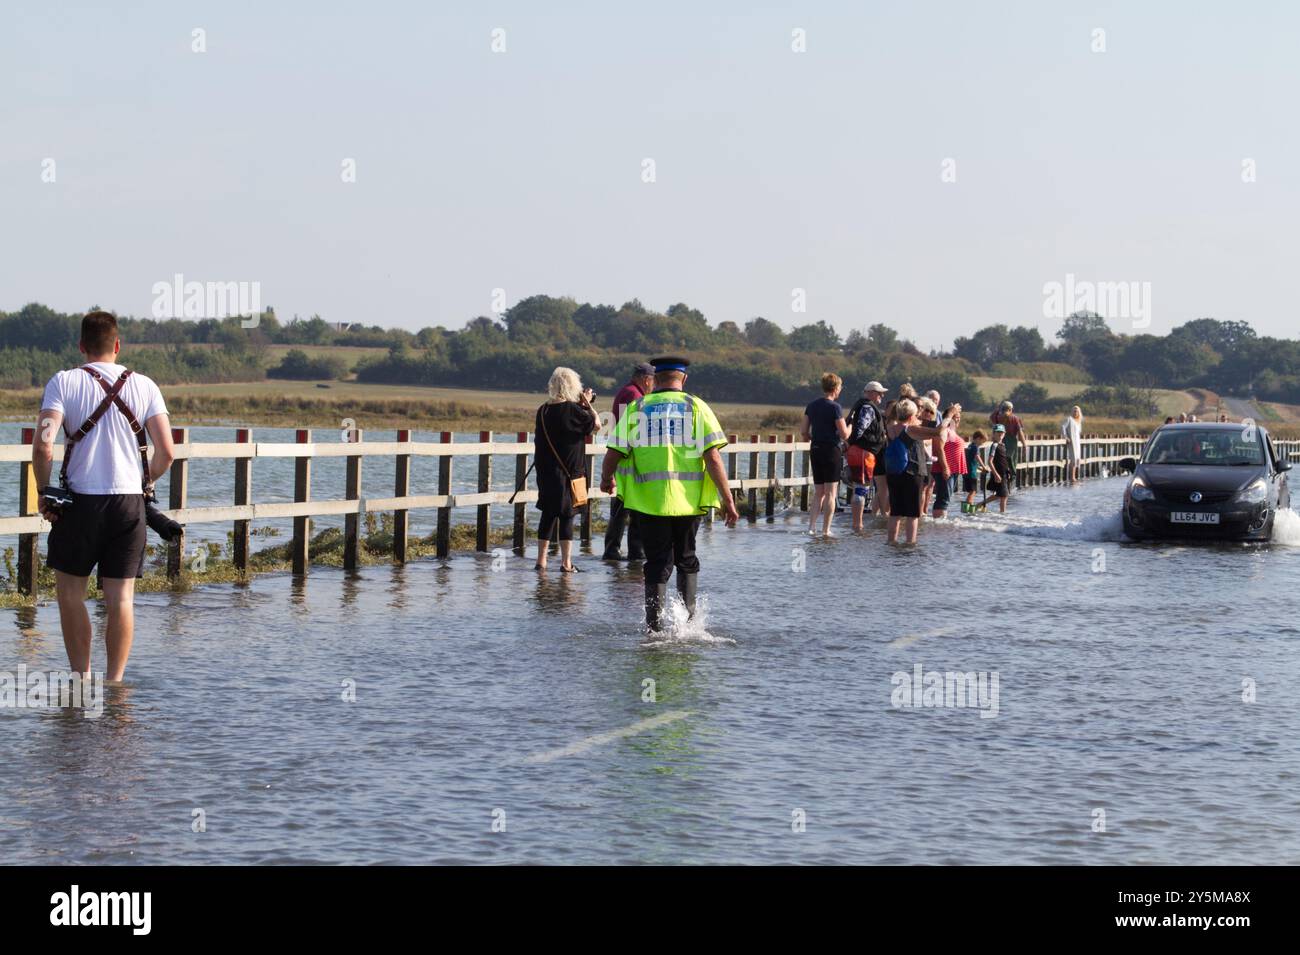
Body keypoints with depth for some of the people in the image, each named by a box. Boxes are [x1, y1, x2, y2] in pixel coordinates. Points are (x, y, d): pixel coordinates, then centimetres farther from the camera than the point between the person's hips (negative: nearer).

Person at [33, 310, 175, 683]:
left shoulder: (64, 382, -3)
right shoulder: (144, 386, 4)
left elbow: (43, 446, -15)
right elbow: (166, 452, -3)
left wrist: (44, 492, -1)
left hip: (80, 500, -2)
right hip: (130, 503, 2)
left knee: (70, 590, 12)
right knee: (121, 597, 4)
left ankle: (81, 676, 10)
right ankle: (115, 681, 3)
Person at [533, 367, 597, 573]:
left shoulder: (543, 411, 3)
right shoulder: (573, 410, -13)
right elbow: (595, 424, -2)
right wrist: (587, 403, 11)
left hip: (545, 471, 5)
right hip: (568, 471, -5)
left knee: (548, 514, 12)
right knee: (566, 516, 0)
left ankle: (541, 560, 14)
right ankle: (566, 562, 1)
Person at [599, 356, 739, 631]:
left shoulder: (636, 410, 2)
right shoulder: (696, 408, -1)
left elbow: (612, 455, -1)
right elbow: (713, 457, -9)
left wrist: (607, 480, 20)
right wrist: (727, 499, -4)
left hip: (648, 500, 0)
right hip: (688, 501, 0)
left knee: (657, 564, 8)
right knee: (686, 559, 21)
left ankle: (655, 624, 0)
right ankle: (688, 616, 22)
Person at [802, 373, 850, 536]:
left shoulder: (811, 405, 7)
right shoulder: (835, 407, -13)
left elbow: (805, 433, 9)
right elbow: (844, 434, -14)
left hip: (815, 450, 6)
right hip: (831, 450, -6)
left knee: (818, 492, 14)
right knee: (830, 492, 1)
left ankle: (811, 526, 4)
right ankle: (826, 530, 0)